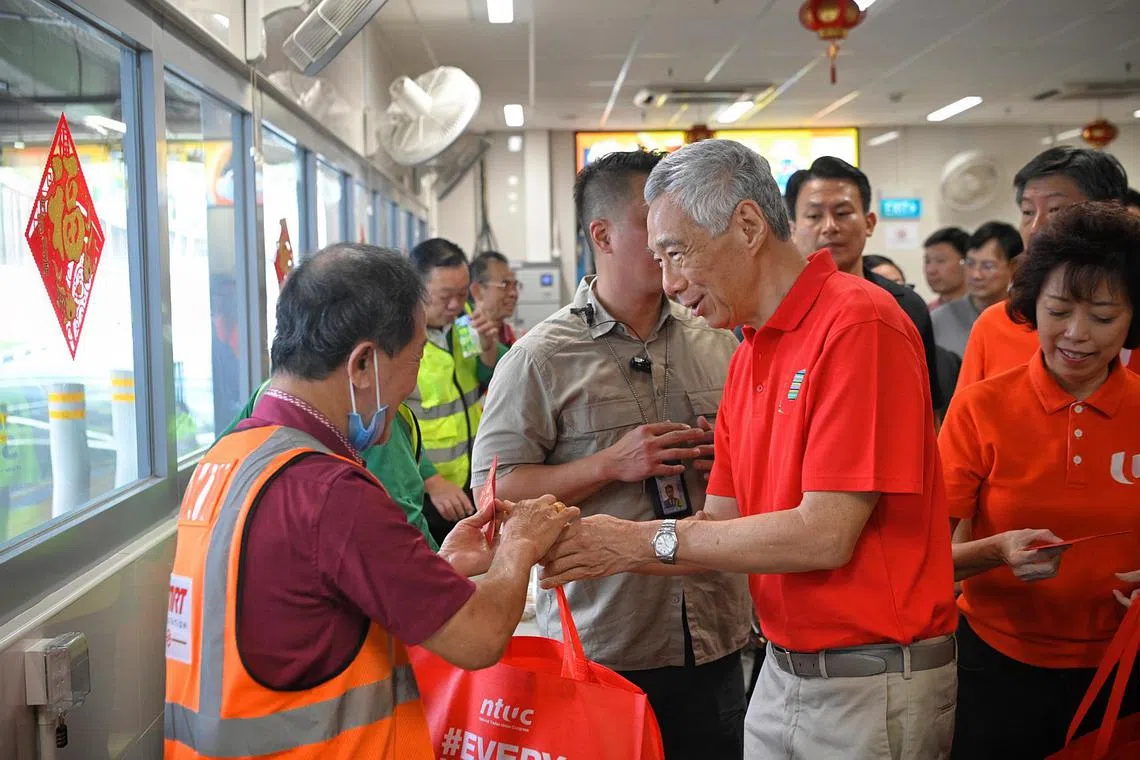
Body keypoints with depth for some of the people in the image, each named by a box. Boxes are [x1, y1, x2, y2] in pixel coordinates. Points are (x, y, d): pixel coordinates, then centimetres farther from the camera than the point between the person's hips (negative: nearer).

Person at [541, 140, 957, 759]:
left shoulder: (858, 324, -19)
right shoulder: (748, 358, 6)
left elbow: (826, 535, -23)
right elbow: (721, 526, 6)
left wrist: (650, 539, -17)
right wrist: (602, 550, -9)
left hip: (871, 681, -7)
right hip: (783, 671, 7)